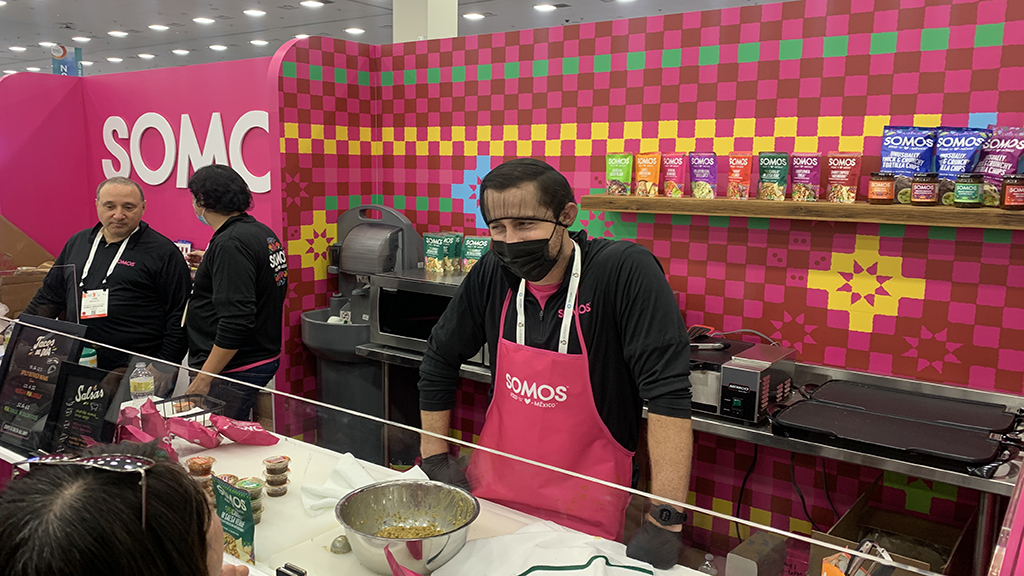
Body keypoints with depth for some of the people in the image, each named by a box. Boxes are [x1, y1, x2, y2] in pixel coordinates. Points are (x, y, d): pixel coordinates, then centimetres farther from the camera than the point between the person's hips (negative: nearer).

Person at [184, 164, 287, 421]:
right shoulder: (264, 233, 10)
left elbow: (236, 322, -25)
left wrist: (203, 379, -20)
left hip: (236, 370, -10)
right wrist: (207, 266, 31)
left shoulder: (230, 243, -19)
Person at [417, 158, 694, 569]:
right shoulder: (492, 274, -7)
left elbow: (667, 392, -25)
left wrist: (666, 521, -27)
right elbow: (439, 358, 6)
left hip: (584, 514, -4)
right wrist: (435, 456, 5)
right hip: (492, 490, 5)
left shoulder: (626, 271, -21)